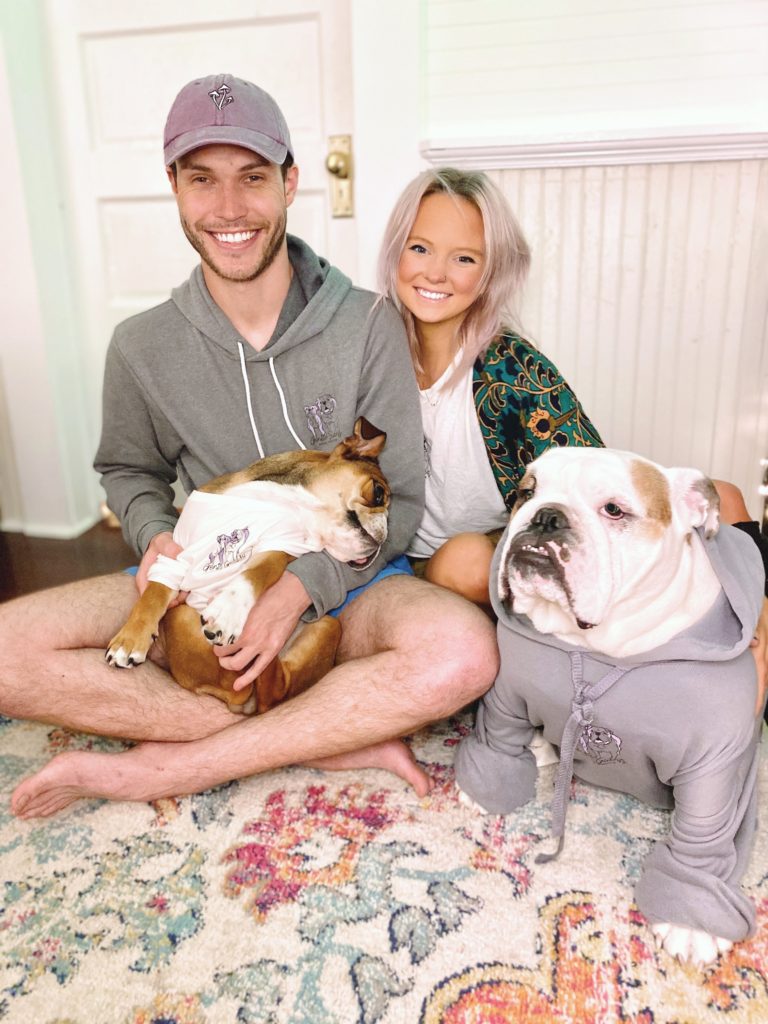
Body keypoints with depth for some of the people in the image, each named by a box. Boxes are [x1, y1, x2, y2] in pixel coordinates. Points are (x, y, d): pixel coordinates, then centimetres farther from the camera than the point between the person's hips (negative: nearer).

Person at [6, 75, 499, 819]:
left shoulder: (366, 326, -7)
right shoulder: (142, 347, -1)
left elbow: (401, 498, -5)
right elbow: (129, 470, 14)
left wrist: (304, 584, -20)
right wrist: (155, 535, -9)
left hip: (341, 582, -1)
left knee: (461, 651, -34)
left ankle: (159, 767, -18)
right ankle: (338, 737, -20)